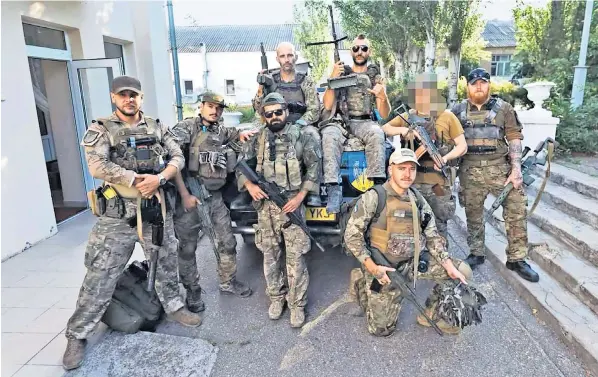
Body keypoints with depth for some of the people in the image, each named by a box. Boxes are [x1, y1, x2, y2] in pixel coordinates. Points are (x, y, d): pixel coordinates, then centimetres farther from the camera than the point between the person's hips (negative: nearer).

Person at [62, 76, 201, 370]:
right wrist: (138, 180, -20)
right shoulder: (100, 130, -2)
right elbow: (97, 166, -16)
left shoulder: (157, 128, 9)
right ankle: (77, 334, 16)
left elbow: (177, 157, 2)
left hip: (157, 210, 4)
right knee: (100, 276, 1)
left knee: (166, 264, 16)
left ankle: (173, 305, 38)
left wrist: (158, 178, -16)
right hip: (117, 215, -3)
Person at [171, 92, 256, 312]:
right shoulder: (185, 128, -5)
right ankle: (193, 291, 21)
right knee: (187, 247, 5)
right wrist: (185, 195, -20)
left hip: (215, 196, 5)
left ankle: (228, 282, 31)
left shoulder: (223, 132, 12)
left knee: (227, 243, 11)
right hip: (188, 196, -5)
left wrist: (242, 135, 8)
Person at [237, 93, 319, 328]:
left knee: (296, 257, 0)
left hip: (292, 204, -3)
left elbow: (313, 167, -1)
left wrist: (300, 196, -10)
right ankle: (276, 297, 29)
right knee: (270, 255, 12)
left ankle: (297, 304, 14)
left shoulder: (299, 136, 1)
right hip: (265, 206, 3)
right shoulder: (258, 140, 8)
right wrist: (249, 185, -9)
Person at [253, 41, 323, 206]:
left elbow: (314, 111, 0)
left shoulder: (306, 81, 8)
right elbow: (259, 109, 6)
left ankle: (313, 192, -36)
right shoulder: (270, 81, 12)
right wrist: (260, 89, -12)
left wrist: (298, 124, -17)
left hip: (301, 125, -1)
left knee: (312, 136, -36)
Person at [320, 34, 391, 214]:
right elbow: (327, 106, 4)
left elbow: (385, 114, 10)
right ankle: (334, 188, -42)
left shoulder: (376, 78, 16)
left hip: (365, 123, 1)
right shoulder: (340, 73, 16)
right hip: (340, 121, 0)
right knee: (329, 135, -35)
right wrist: (333, 78, -7)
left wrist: (383, 97, -12)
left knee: (377, 133, -35)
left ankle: (377, 184, -39)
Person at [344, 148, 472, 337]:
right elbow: (352, 234, -15)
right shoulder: (374, 197, -15)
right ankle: (362, 282, 22)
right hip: (382, 267, -5)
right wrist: (372, 268, -22)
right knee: (382, 329, -2)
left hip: (412, 264, 5)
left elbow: (433, 236, 4)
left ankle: (432, 313, 15)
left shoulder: (418, 200, 3)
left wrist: (450, 267, -9)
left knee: (462, 272, -4)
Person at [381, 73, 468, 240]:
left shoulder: (447, 117, 1)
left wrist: (446, 157, -17)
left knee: (438, 226, 9)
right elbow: (384, 129, 6)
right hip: (412, 181, 2)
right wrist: (402, 129, -12)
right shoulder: (407, 117, 9)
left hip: (438, 182, -2)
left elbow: (462, 146, 1)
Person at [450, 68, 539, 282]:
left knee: (517, 210, -6)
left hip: (500, 167, -1)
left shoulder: (503, 108, 4)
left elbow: (514, 138, 1)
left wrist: (516, 169, -9)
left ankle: (517, 259, 8)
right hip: (470, 171, 1)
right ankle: (476, 254, 25)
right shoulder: (458, 110, 7)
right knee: (473, 214, 9)